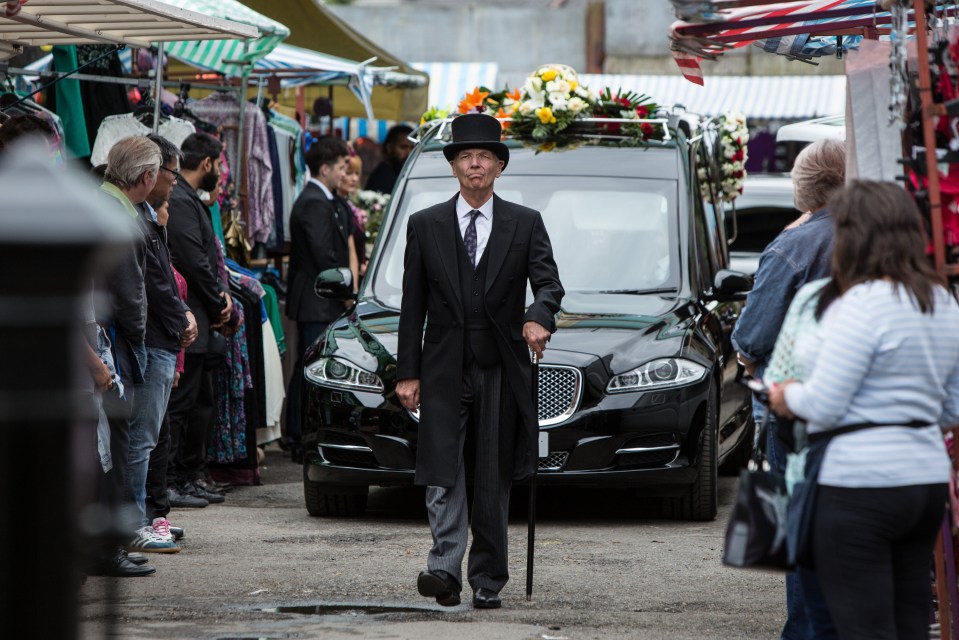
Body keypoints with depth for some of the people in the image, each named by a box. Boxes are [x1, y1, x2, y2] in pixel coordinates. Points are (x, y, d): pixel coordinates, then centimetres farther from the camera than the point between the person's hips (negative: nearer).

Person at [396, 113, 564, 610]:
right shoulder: (425, 225, 7)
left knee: (493, 481, 4)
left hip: (501, 372, 0)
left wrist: (538, 317, -28)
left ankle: (487, 582, 10)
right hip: (445, 370, 0)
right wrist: (408, 373, 1)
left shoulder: (525, 224, 7)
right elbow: (412, 306, 7)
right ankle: (445, 569, -21)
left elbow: (548, 282, -4)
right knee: (443, 476, -12)